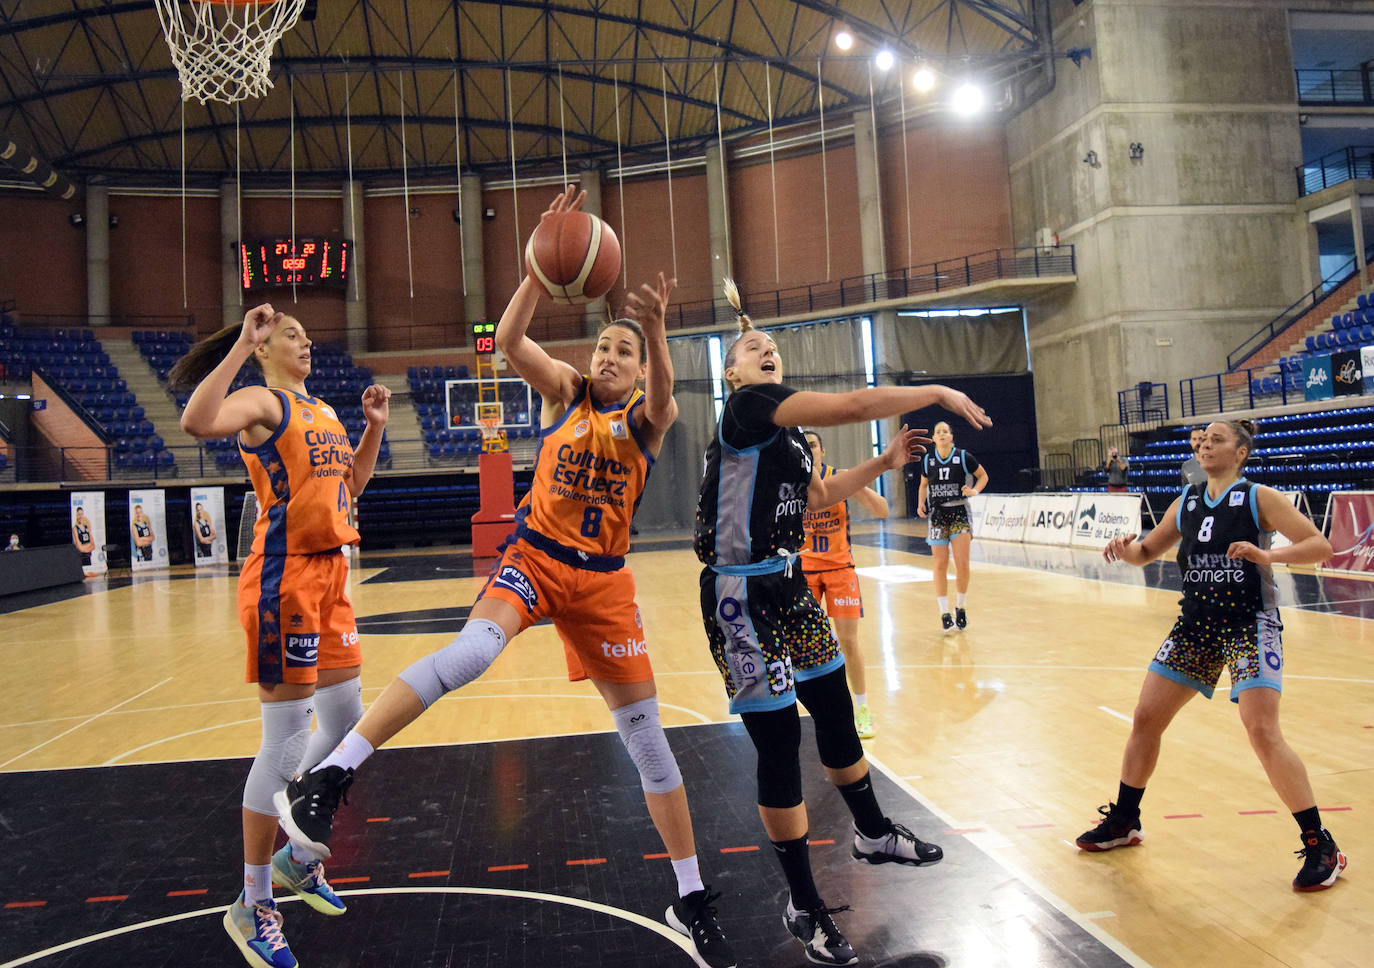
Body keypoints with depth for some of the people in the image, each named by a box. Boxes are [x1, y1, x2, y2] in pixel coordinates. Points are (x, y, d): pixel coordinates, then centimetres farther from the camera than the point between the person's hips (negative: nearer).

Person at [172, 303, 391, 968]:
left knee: (346, 721, 16)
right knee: (286, 740, -4)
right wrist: (241, 345, -25)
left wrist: (374, 426, 15)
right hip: (285, 576, -9)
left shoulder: (321, 410, 19)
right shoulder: (263, 401, -7)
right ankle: (253, 906, 11)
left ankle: (297, 858, 35)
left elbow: (350, 484, 26)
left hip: (329, 576, 9)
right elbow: (197, 421, -28)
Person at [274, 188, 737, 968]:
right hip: (534, 558, -1)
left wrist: (656, 331, -44)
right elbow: (508, 340, -14)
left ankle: (692, 900, 17)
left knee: (646, 733, 4)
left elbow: (662, 394, -25)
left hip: (603, 580, 1)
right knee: (473, 649, -34)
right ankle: (331, 775, -30)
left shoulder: (649, 418, 1)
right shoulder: (564, 391, 3)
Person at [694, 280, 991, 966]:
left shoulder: (787, 431, 13)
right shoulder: (749, 405, -15)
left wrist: (884, 462, 19)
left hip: (788, 587, 9)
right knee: (779, 742, -3)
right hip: (743, 596, -9)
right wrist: (937, 393, -11)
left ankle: (873, 834, 45)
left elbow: (818, 495, 27)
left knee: (837, 714, 20)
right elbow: (854, 404, -23)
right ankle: (803, 907, 14)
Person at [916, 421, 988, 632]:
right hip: (937, 514, 2)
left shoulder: (964, 458, -3)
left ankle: (961, 608, 12)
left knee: (962, 564, -8)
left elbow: (983, 476, 10)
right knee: (940, 565, -1)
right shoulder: (927, 460, 5)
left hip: (959, 514, -2)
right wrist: (921, 504, 2)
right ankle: (944, 612, 8)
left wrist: (975, 490, -8)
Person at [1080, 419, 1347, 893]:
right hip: (1196, 626, 6)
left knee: (1263, 733, -18)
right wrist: (1125, 548, -8)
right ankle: (1124, 822, 23)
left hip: (1250, 627, -6)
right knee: (1145, 718, 6)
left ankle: (1320, 846, -2)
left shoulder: (1259, 497, -7)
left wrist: (1267, 555, -31)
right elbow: (1147, 552, 16)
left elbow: (1320, 546, -13)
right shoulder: (1187, 501, 9)